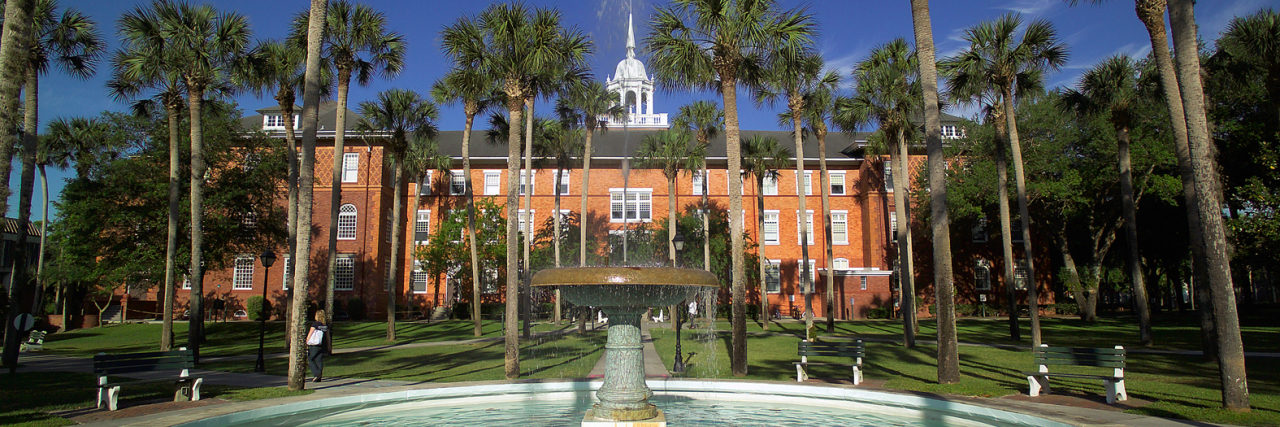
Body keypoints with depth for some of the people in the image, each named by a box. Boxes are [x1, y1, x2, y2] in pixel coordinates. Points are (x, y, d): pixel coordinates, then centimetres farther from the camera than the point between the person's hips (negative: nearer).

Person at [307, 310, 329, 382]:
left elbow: (309, 335, -8)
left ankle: (317, 373, -10)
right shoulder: (326, 326, 6)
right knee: (319, 361, 9)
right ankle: (319, 378, 7)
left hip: (314, 346, -5)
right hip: (322, 346, 5)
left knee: (310, 360, 7)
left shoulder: (315, 324, -10)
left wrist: (306, 344, 0)